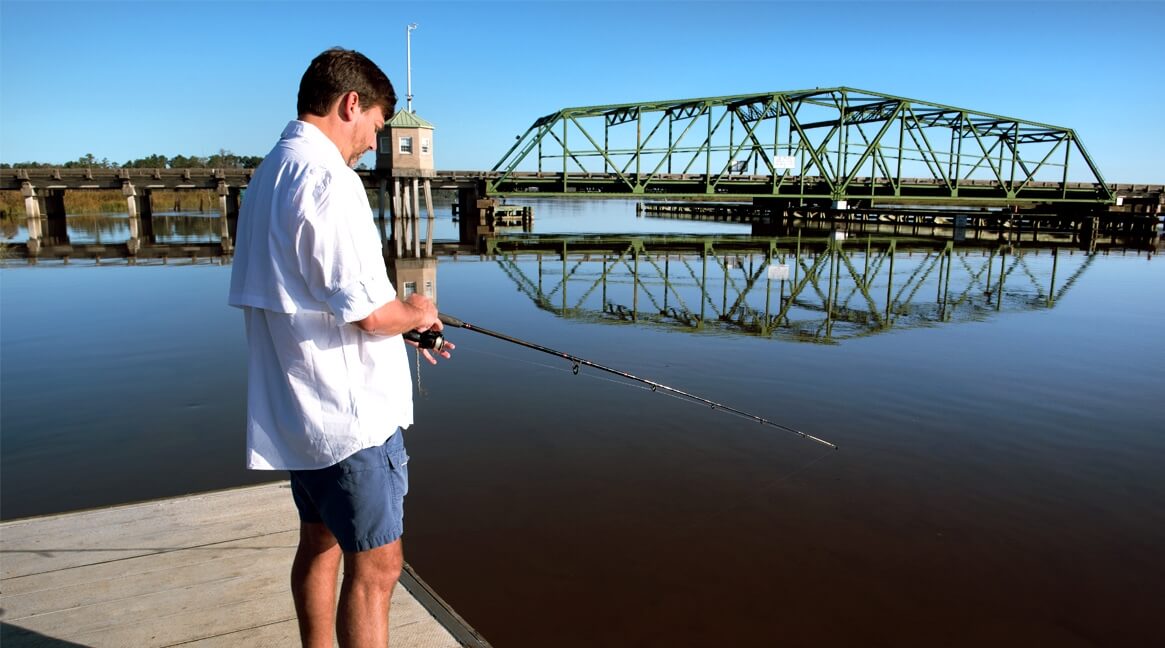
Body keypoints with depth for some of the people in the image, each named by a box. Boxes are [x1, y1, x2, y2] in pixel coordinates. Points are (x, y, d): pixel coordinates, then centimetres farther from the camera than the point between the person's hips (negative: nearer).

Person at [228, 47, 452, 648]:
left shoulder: (267, 175, 12)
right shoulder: (327, 179, -19)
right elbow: (370, 312, -23)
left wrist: (402, 328, 15)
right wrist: (414, 312, -1)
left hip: (295, 411, 10)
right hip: (351, 415, -10)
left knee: (319, 543, 22)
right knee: (375, 565, -1)